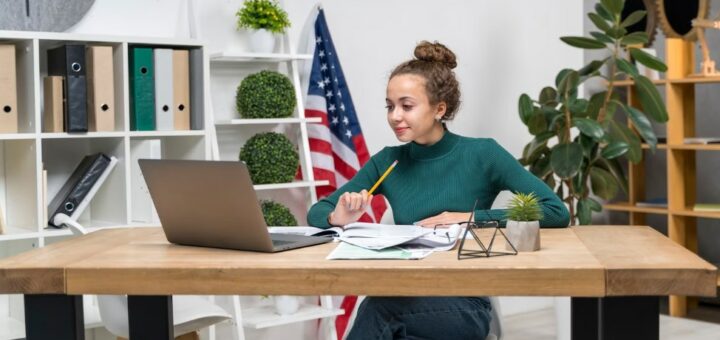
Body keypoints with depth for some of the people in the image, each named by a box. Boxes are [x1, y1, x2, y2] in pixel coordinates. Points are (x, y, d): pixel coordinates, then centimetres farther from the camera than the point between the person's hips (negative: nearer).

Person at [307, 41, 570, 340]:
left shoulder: (481, 155, -4)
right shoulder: (387, 162, 7)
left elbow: (557, 213, -9)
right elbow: (317, 212, 13)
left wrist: (472, 218, -15)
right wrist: (338, 218, -12)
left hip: (464, 307, -3)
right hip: (403, 301, 3)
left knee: (379, 307, -32)